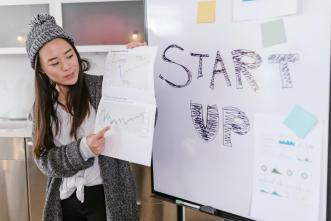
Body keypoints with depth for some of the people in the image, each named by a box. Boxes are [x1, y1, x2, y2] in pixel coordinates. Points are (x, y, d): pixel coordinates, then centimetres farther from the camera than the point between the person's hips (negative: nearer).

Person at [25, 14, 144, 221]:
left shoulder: (104, 87, -11)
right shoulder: (43, 106, 0)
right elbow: (44, 160, -6)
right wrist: (82, 149, -25)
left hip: (107, 196, -3)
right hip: (65, 200, 3)